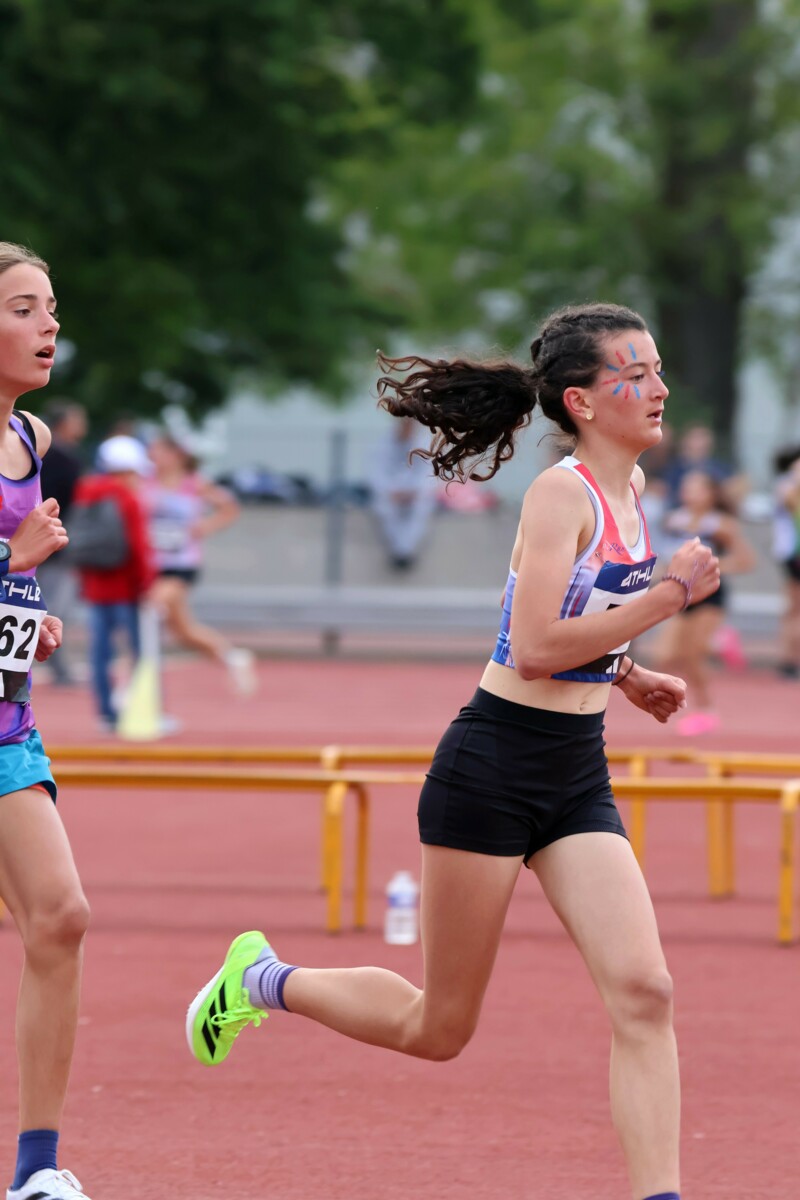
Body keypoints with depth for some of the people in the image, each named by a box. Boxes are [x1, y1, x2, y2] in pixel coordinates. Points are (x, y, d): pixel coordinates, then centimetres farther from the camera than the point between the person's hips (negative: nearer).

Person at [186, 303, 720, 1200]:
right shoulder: (560, 494, -16)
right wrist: (668, 596, -23)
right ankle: (263, 980, 29)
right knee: (439, 1030, 6)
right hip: (494, 767, -7)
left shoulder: (629, 489, 9)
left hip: (578, 781, 7)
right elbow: (535, 648, -26)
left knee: (642, 993, -11)